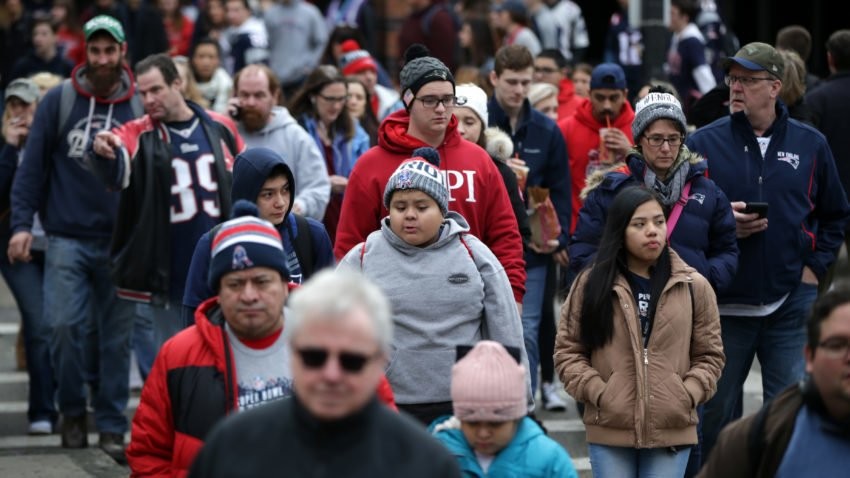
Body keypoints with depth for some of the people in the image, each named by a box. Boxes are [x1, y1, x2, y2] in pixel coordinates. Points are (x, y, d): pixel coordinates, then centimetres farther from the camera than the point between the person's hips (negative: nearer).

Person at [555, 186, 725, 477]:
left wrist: (687, 396, -7)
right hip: (609, 429, 0)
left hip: (671, 429, 0)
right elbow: (568, 351, 5)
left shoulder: (694, 286, 4)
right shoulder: (592, 283, 2)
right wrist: (599, 394, -8)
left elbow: (709, 355, 9)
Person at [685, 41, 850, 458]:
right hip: (724, 303, 0)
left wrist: (814, 267, 4)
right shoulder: (703, 143, 0)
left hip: (791, 303, 0)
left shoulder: (810, 145, 5)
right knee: (716, 411, 8)